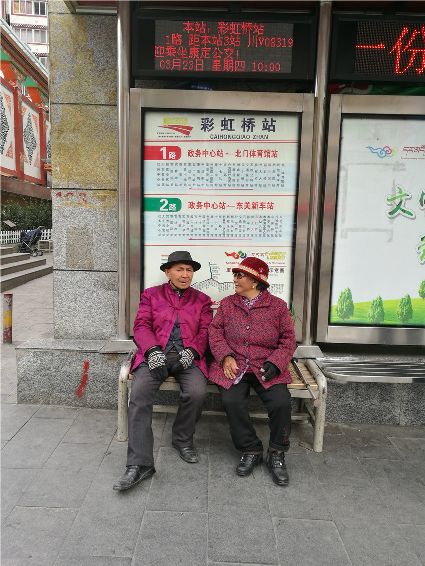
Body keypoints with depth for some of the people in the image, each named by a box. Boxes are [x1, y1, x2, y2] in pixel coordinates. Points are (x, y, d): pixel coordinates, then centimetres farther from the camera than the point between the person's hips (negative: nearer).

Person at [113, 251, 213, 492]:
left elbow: (205, 331, 9)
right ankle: (140, 464, -23)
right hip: (155, 355, 0)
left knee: (197, 392, -29)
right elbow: (141, 326, 5)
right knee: (139, 395, -27)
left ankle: (183, 439, 0)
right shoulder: (151, 295, 17)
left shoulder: (202, 300, 19)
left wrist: (191, 350, -12)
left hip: (187, 357, 1)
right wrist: (153, 350, -14)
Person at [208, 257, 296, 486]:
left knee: (281, 402, -25)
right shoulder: (227, 304, 11)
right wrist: (225, 356, -10)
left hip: (266, 368, -1)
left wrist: (275, 362, -10)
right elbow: (215, 331, 7)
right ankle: (250, 451, -2)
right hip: (233, 366, 1)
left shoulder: (278, 306, 5)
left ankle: (277, 454, 1)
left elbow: (288, 339, 6)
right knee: (232, 401, -26)